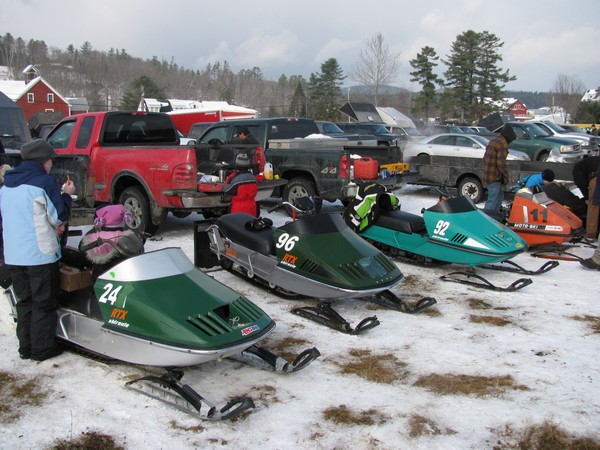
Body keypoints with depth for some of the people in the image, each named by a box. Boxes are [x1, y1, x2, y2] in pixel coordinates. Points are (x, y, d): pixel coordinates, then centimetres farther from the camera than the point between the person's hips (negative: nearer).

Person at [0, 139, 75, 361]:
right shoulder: (43, 182, -12)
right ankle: (42, 349, 11)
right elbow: (60, 216, -9)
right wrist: (66, 194, 7)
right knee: (44, 303, 4)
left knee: (25, 301, 16)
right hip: (41, 254, -7)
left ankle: (26, 347, 23)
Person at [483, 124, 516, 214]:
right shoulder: (503, 143, -14)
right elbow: (501, 163, -20)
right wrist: (506, 176, -12)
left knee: (499, 195, 23)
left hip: (487, 175, 10)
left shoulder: (493, 141, 16)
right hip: (495, 177, -10)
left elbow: (485, 158, 21)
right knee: (492, 200, -9)